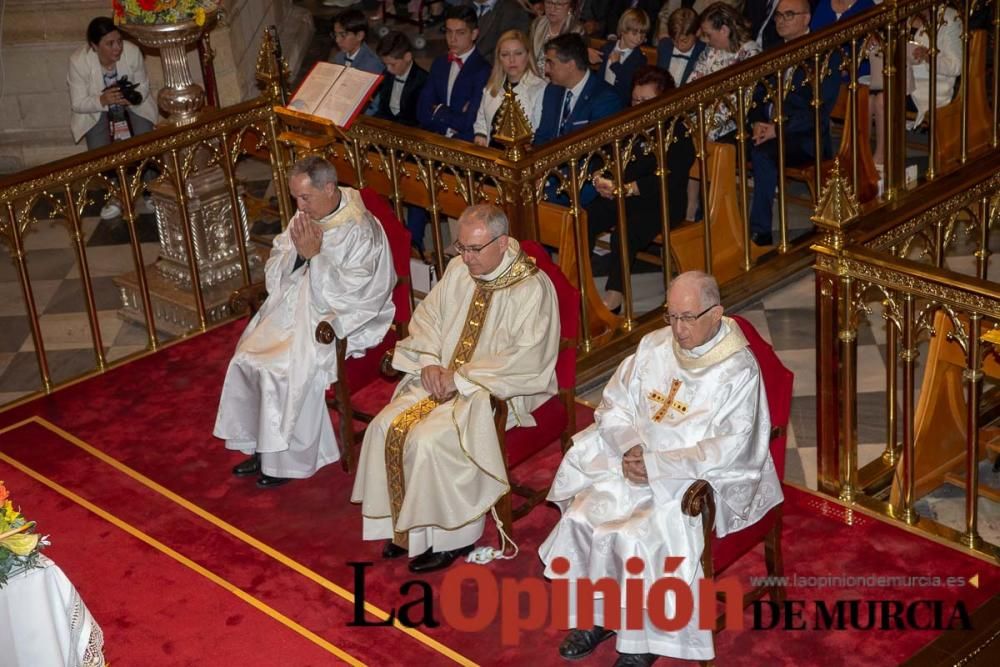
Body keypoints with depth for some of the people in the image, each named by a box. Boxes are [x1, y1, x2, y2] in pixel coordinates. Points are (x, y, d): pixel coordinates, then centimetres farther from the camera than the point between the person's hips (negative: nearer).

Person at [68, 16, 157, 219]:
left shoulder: (132, 51, -26)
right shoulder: (78, 61, -29)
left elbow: (143, 86, -10)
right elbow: (77, 103, -21)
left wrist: (133, 97, -33)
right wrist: (102, 100, -41)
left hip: (131, 105, 1)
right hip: (96, 110, -1)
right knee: (99, 149, -22)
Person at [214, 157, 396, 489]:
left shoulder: (360, 231, -17)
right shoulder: (305, 219, 5)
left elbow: (352, 293, -22)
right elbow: (273, 273, 10)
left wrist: (315, 255, -23)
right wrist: (297, 251, -11)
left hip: (337, 320, -7)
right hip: (292, 309, 8)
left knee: (286, 370, -24)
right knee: (246, 359, -10)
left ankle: (289, 459, -5)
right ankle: (263, 448, 3)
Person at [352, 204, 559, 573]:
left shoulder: (533, 288, -16)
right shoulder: (458, 270, 5)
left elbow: (529, 358, -22)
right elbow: (425, 317, 14)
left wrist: (462, 377, -22)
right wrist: (429, 363, -6)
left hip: (495, 391, -7)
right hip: (441, 380, 7)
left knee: (427, 440, -25)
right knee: (386, 427, -12)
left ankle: (449, 537, -6)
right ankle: (407, 527, 2)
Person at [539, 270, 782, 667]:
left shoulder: (738, 370, -14)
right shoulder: (655, 346, 3)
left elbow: (728, 450, -20)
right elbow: (614, 404, 8)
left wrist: (655, 464, -22)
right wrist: (630, 447, -12)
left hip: (699, 480, -6)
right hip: (638, 464, 6)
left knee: (639, 539, -26)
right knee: (582, 516, -14)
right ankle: (595, 615, 5)